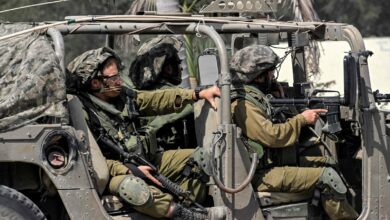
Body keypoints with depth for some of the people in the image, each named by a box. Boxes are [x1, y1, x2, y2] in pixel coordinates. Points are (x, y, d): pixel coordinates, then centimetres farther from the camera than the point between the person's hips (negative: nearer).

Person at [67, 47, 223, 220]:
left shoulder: (122, 97, 6)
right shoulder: (83, 113, -16)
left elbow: (157, 100, 7)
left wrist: (200, 94, -2)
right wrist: (130, 171, -25)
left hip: (142, 163, 8)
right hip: (116, 173, -8)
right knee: (132, 187, -42)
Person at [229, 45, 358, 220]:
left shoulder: (251, 96, 16)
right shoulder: (242, 104, -16)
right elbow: (272, 136, -21)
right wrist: (302, 119, -9)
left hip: (263, 169, 11)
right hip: (260, 177, -11)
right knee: (327, 176, -16)